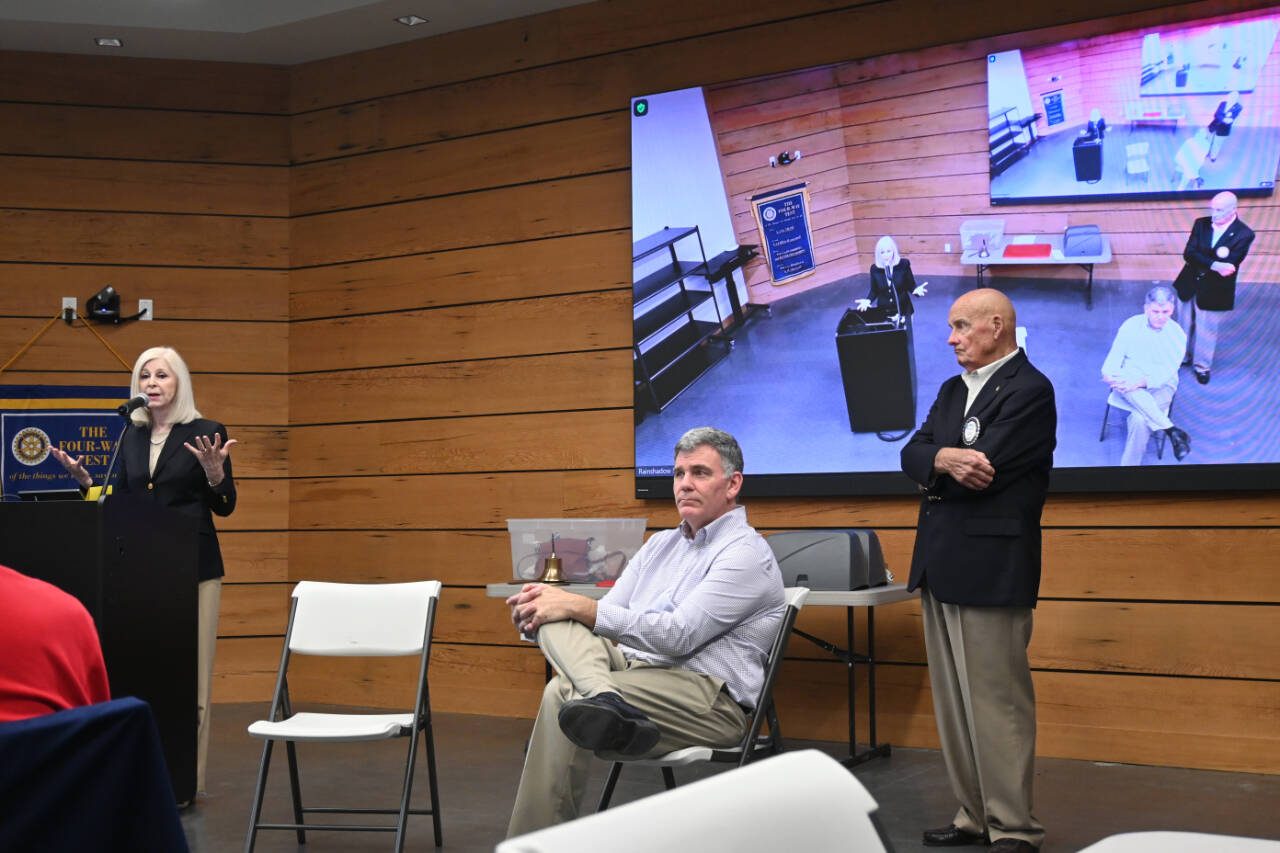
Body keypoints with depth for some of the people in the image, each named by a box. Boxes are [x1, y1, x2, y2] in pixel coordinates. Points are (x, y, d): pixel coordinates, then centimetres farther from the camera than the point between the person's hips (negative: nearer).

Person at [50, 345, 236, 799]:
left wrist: (214, 471, -20)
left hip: (192, 566, -4)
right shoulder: (131, 437, 12)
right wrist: (85, 479, 3)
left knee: (188, 669, -4)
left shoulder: (205, 433, -2)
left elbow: (225, 506, -2)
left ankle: (186, 774, 0)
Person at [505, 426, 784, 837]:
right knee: (558, 622, -15)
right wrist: (543, 611, -7)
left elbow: (677, 634, -17)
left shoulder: (746, 553, -6)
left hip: (712, 699, -8)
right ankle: (606, 700, -44)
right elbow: (607, 617, 15)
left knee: (563, 693, -27)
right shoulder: (660, 544, 21)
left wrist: (580, 607, -18)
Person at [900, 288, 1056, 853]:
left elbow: (983, 471, -18)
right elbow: (913, 455, 5)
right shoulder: (953, 391, 17)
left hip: (991, 569, -9)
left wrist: (936, 478, 0)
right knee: (953, 703, 12)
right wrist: (945, 459, -16)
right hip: (940, 567, 9)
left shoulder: (1029, 391, -9)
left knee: (997, 702, -5)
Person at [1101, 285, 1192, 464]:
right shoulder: (1131, 326, 0)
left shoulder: (1177, 335, -5)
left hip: (1161, 386, -2)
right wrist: (1109, 374, -24)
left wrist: (1141, 382, -30)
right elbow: (1115, 356, 0)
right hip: (1130, 381, 2)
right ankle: (1172, 431, -37)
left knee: (1140, 419, -36)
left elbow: (1167, 373, -12)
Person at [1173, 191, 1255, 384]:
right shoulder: (1201, 224, -7)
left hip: (1214, 291, -3)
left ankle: (1202, 367, 33)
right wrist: (1214, 264, -31)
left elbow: (1229, 266, -23)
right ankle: (1183, 356, 44)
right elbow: (1188, 254, -17)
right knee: (1184, 325, 20)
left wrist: (1201, 260, -25)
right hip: (1188, 285, 3)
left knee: (1206, 330, 12)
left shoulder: (1244, 234, -17)